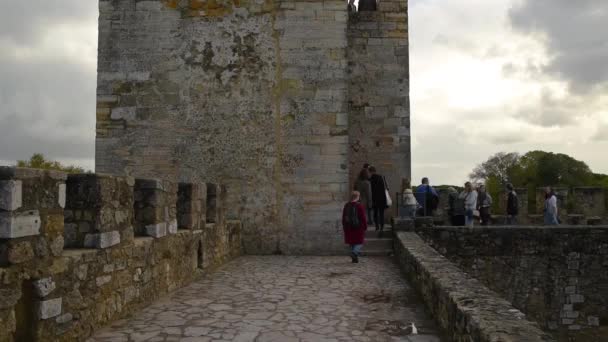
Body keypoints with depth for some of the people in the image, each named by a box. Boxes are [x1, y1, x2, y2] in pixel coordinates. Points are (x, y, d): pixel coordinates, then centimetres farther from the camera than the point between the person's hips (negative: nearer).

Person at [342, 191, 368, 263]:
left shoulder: (346, 206, 2)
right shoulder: (359, 206, -13)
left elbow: (343, 217, 8)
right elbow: (363, 218, -12)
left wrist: (344, 227, 16)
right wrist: (365, 226, -1)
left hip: (349, 228, 5)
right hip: (359, 228, -5)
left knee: (351, 242, 14)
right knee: (359, 242, 5)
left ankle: (354, 258, 18)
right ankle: (354, 252, -18)